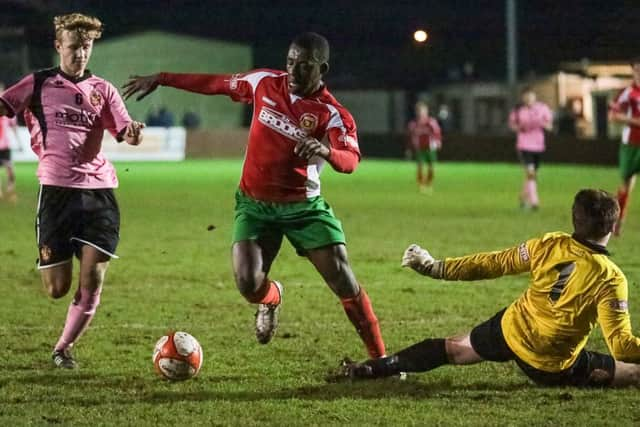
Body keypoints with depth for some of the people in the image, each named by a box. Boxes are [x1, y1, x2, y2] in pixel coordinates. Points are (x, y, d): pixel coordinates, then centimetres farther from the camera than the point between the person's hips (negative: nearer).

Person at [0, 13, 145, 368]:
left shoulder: (102, 90, 12)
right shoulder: (38, 85, 6)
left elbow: (127, 135, 7)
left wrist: (135, 133, -16)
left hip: (99, 190, 2)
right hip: (56, 189, -2)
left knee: (92, 279, -8)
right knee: (57, 289, -3)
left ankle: (64, 347, 10)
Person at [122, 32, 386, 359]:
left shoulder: (332, 113, -15)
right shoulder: (265, 83, -3)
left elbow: (351, 160, -31)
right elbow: (216, 84, 11)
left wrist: (326, 151, -54)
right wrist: (159, 79, 15)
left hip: (303, 206, -2)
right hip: (254, 203, 2)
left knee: (345, 283, -10)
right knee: (249, 285, -14)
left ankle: (379, 358, 2)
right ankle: (272, 298, 26)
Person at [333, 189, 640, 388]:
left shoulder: (548, 245, -10)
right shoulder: (610, 279, -20)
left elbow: (494, 264, 0)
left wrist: (438, 268, 11)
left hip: (509, 330, 4)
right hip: (550, 368, -4)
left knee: (453, 348, 27)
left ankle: (372, 369, 30)